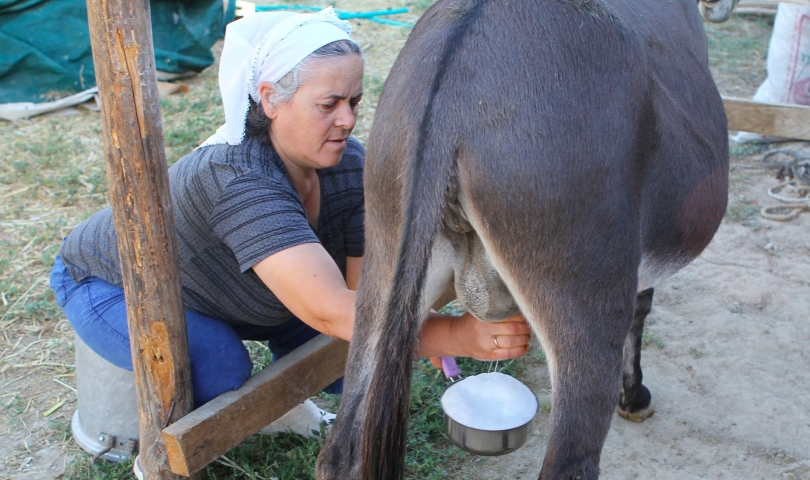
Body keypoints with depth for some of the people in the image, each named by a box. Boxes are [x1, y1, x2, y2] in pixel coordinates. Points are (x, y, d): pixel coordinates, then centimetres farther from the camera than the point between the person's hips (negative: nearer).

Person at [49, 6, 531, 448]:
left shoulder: (351, 165, -20)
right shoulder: (235, 179, -42)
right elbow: (330, 310, -50)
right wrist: (455, 335, -57)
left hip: (210, 282, 6)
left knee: (349, 339, -9)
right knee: (218, 369, -32)